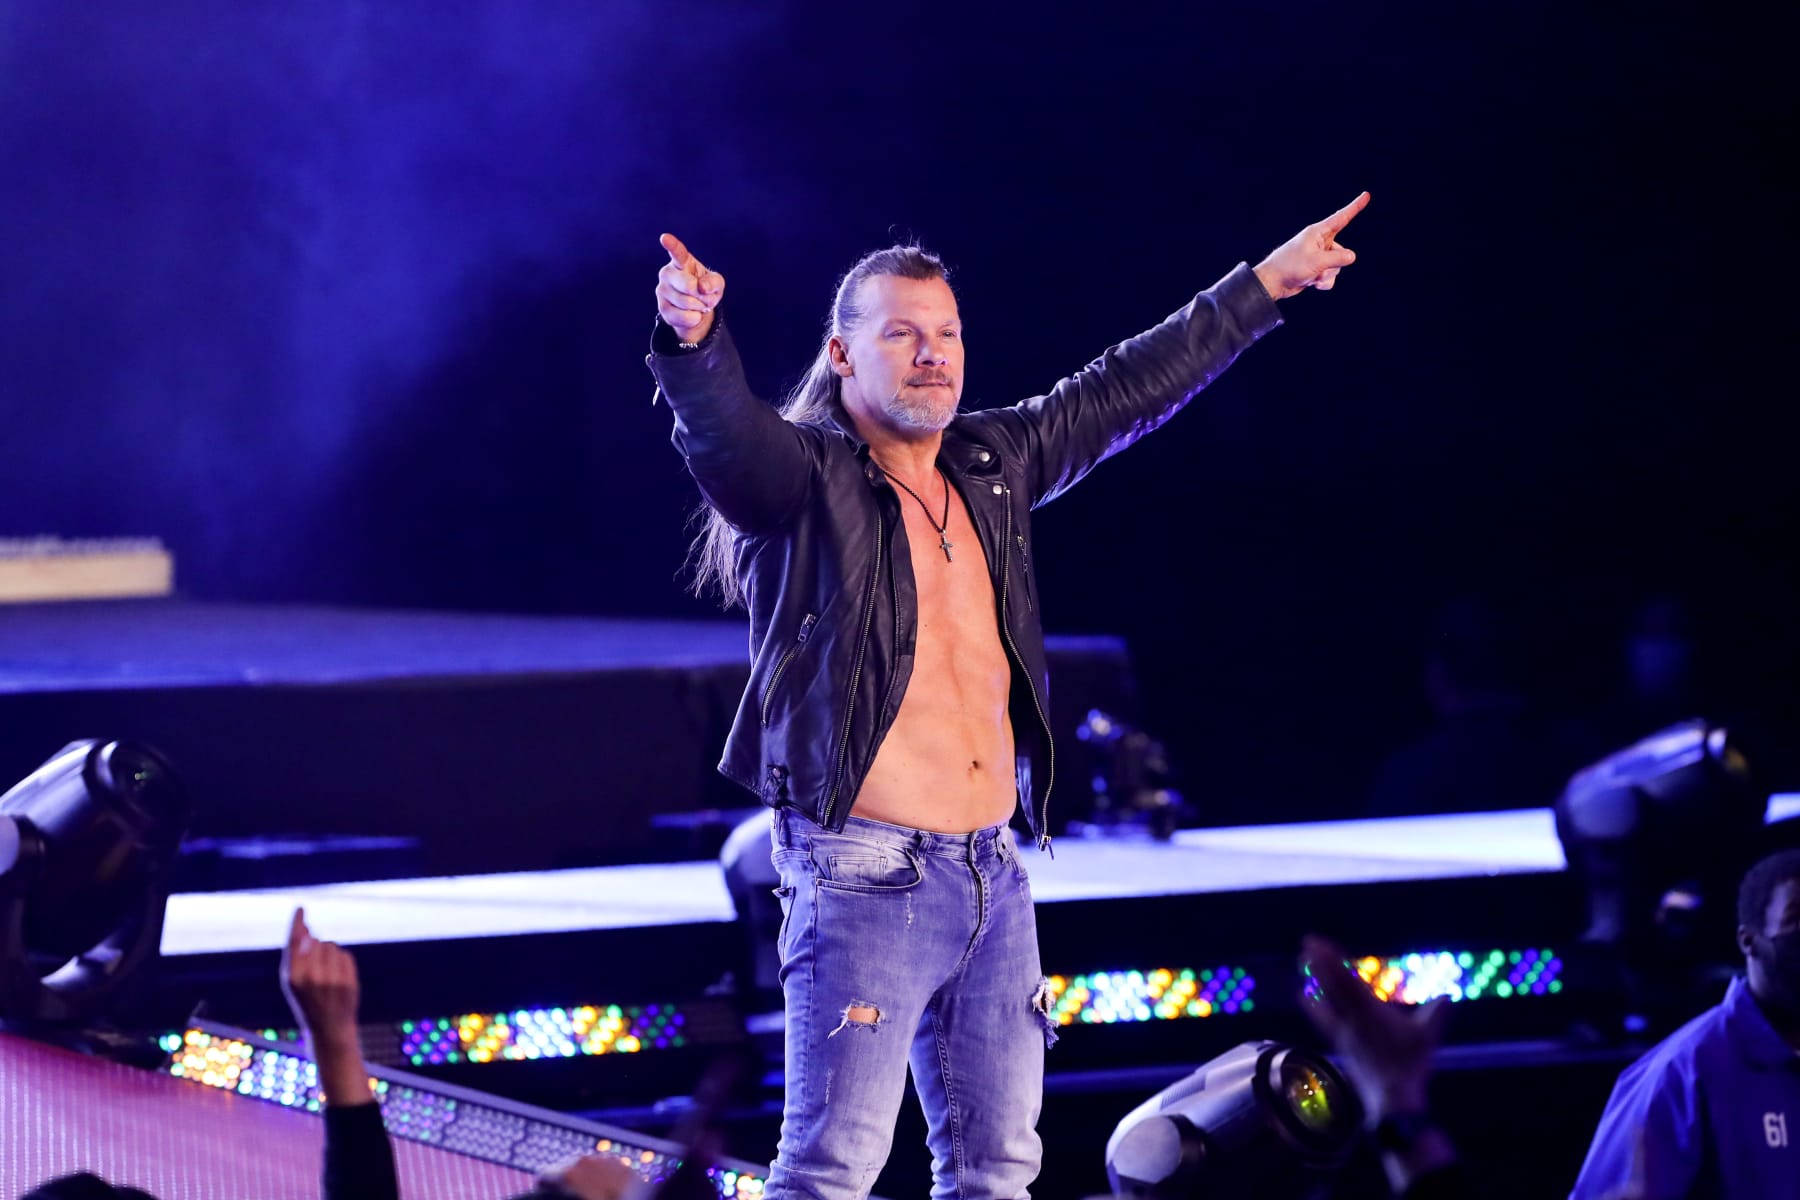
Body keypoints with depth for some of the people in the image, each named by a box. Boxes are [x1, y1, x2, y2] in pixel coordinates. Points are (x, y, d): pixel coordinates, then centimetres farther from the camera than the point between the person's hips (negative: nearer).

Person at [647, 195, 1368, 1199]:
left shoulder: (992, 467, 14)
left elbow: (1127, 390, 23)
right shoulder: (806, 478, -5)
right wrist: (694, 339, -48)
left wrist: (1266, 285, 29)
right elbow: (724, 429, -26)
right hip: (865, 877, -7)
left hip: (993, 878, 7)